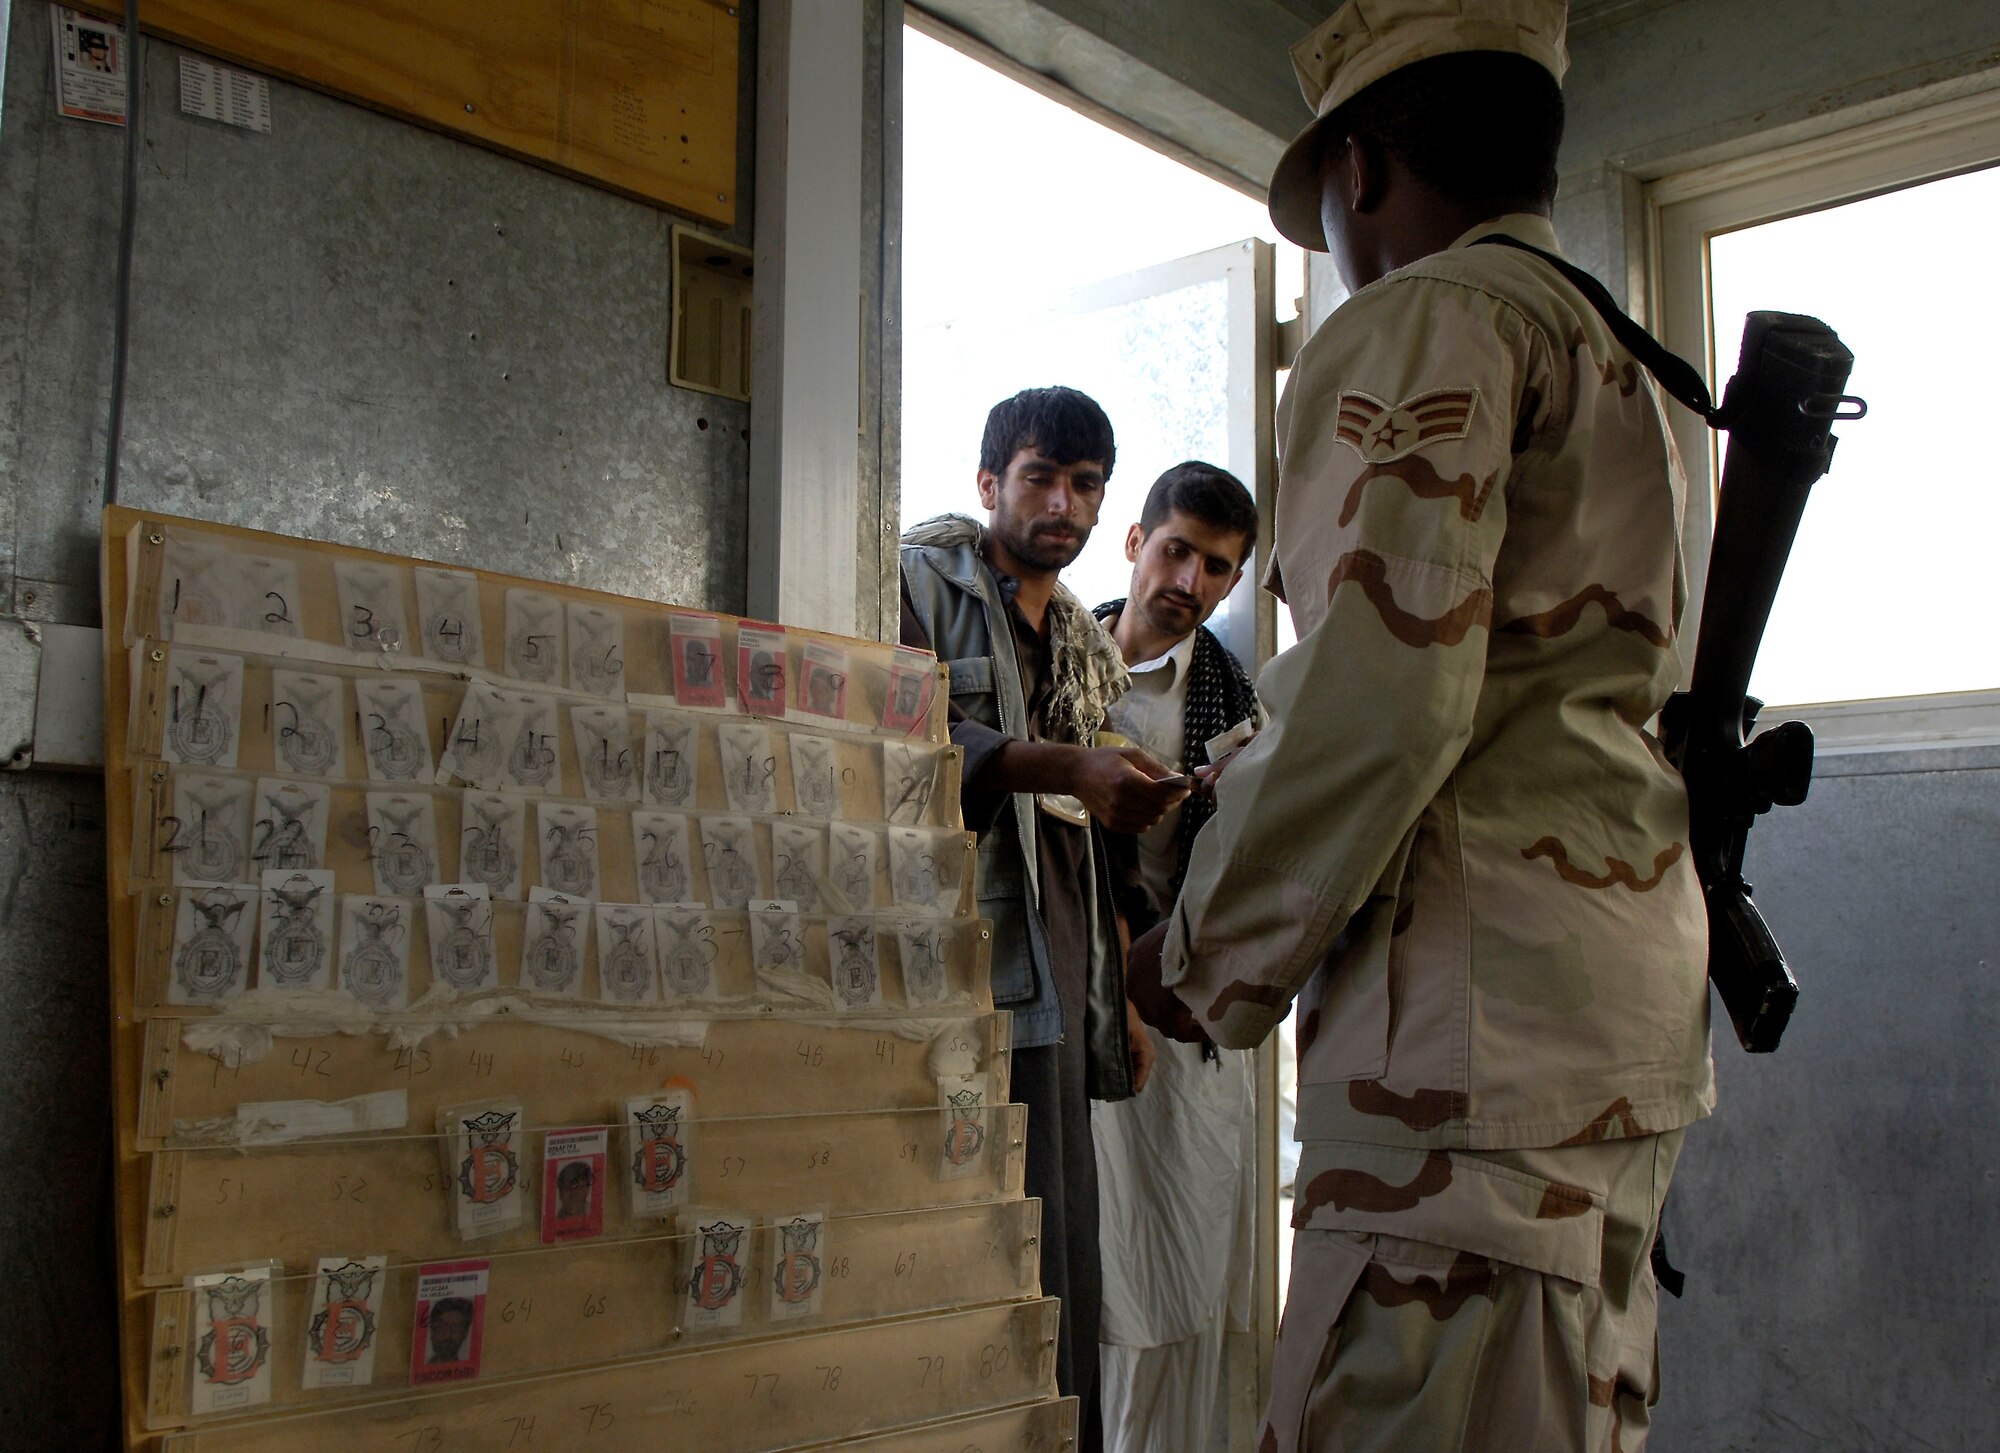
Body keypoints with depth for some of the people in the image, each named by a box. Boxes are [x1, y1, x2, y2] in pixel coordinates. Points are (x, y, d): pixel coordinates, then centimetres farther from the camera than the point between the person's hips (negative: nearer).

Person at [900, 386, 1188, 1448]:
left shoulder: (1088, 648, 23)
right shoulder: (924, 578, 3)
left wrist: (1119, 995, 19)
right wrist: (1062, 768, -22)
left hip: (1051, 985, 7)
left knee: (1061, 1253, 7)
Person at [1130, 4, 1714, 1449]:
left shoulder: (1428, 320, -5)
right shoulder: (1621, 366, 26)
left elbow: (1383, 688, -18)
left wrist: (1217, 964, -5)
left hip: (1480, 1004, -10)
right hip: (1631, 1008, 10)